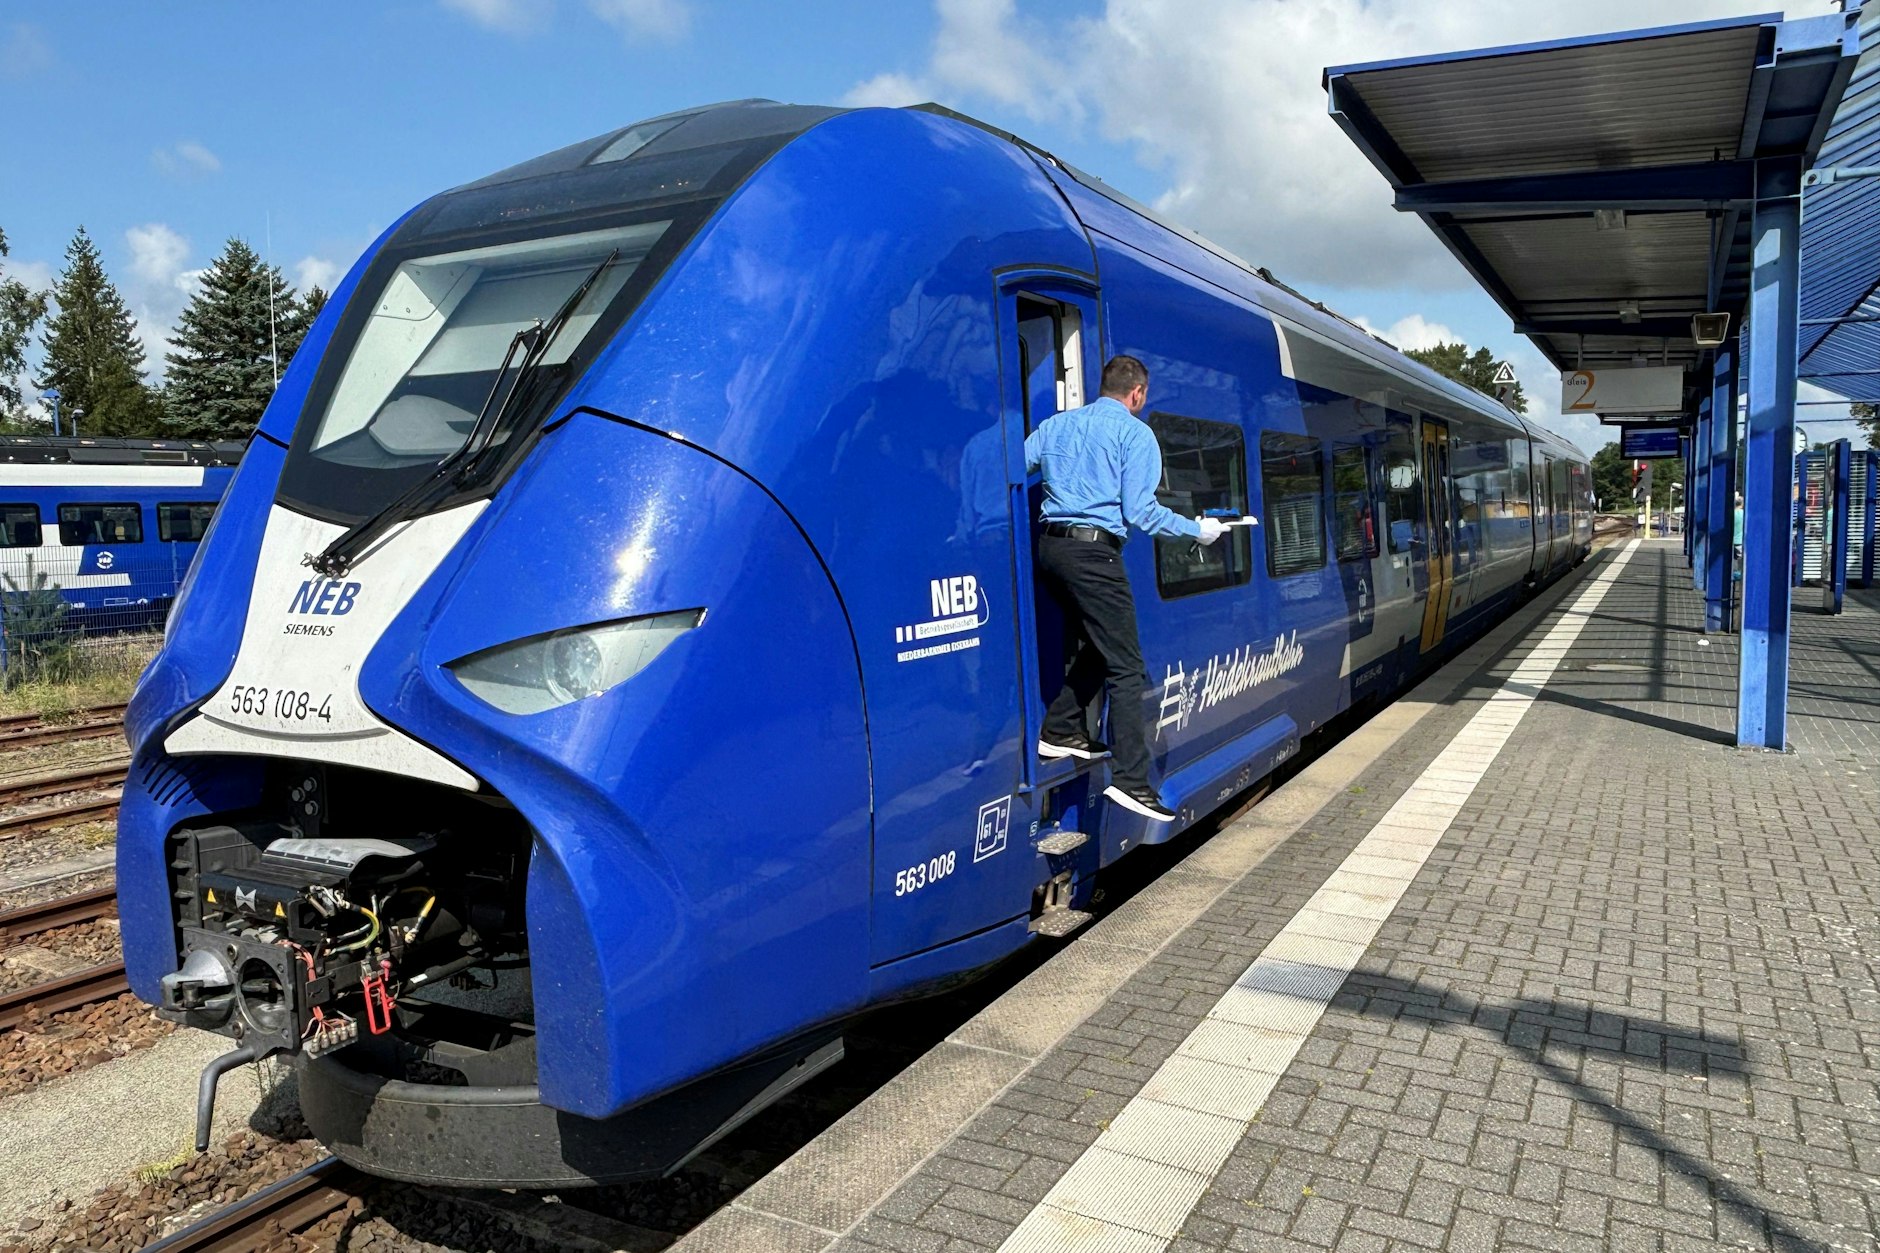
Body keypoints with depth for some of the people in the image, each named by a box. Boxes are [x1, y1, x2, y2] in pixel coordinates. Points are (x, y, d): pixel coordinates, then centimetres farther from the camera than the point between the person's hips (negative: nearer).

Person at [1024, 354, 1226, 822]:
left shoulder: (1055, 425, 16)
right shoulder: (1136, 433, 0)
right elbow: (1139, 511, -7)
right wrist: (1196, 529, 3)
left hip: (1050, 545, 7)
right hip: (1093, 551, -7)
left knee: (1095, 646, 25)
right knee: (1125, 667, -6)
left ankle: (1060, 731, 28)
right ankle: (1130, 780, -12)